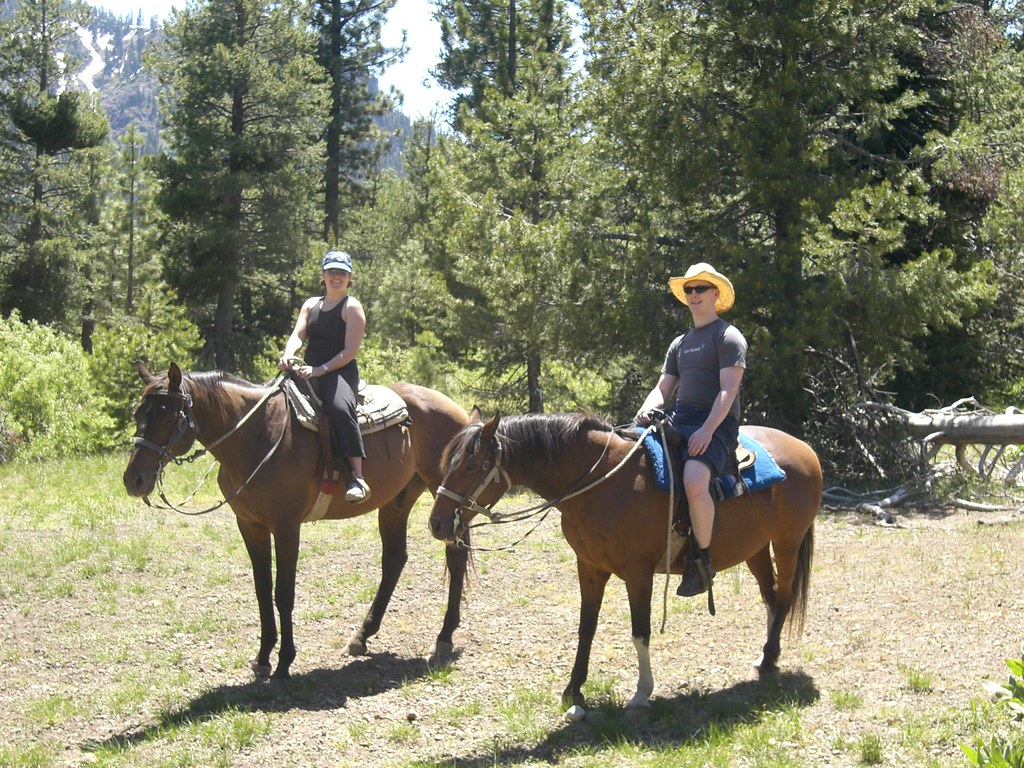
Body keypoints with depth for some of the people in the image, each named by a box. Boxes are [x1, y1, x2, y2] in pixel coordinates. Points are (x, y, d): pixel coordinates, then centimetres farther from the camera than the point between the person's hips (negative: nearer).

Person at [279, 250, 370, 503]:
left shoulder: (352, 307, -1)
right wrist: (287, 356, -20)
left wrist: (320, 369, -22)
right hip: (309, 373, 7)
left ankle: (357, 477, -40)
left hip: (340, 373, -7)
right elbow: (298, 335, 3)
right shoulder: (311, 304, 19)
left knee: (340, 407, -37)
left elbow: (350, 351, -9)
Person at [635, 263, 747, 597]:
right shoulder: (680, 343, 24)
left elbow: (728, 390, -11)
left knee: (694, 481, -35)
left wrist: (707, 430, -23)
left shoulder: (728, 336, -1)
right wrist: (648, 409, -3)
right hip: (677, 419, 8)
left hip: (715, 425, -8)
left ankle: (702, 560, -19)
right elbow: (663, 388, 21)